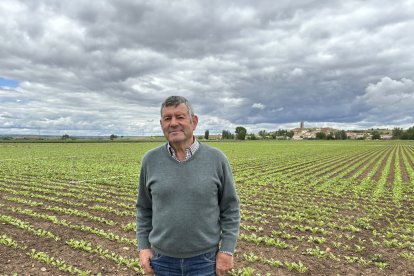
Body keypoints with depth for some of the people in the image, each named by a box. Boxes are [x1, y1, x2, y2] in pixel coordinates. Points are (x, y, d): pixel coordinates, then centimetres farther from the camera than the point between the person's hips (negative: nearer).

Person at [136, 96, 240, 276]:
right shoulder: (150, 160, -4)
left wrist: (227, 250, -6)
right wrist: (143, 247, 2)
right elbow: (144, 208, 6)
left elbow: (230, 208, -3)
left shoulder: (216, 158, -9)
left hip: (205, 259, -1)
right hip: (163, 259, 2)